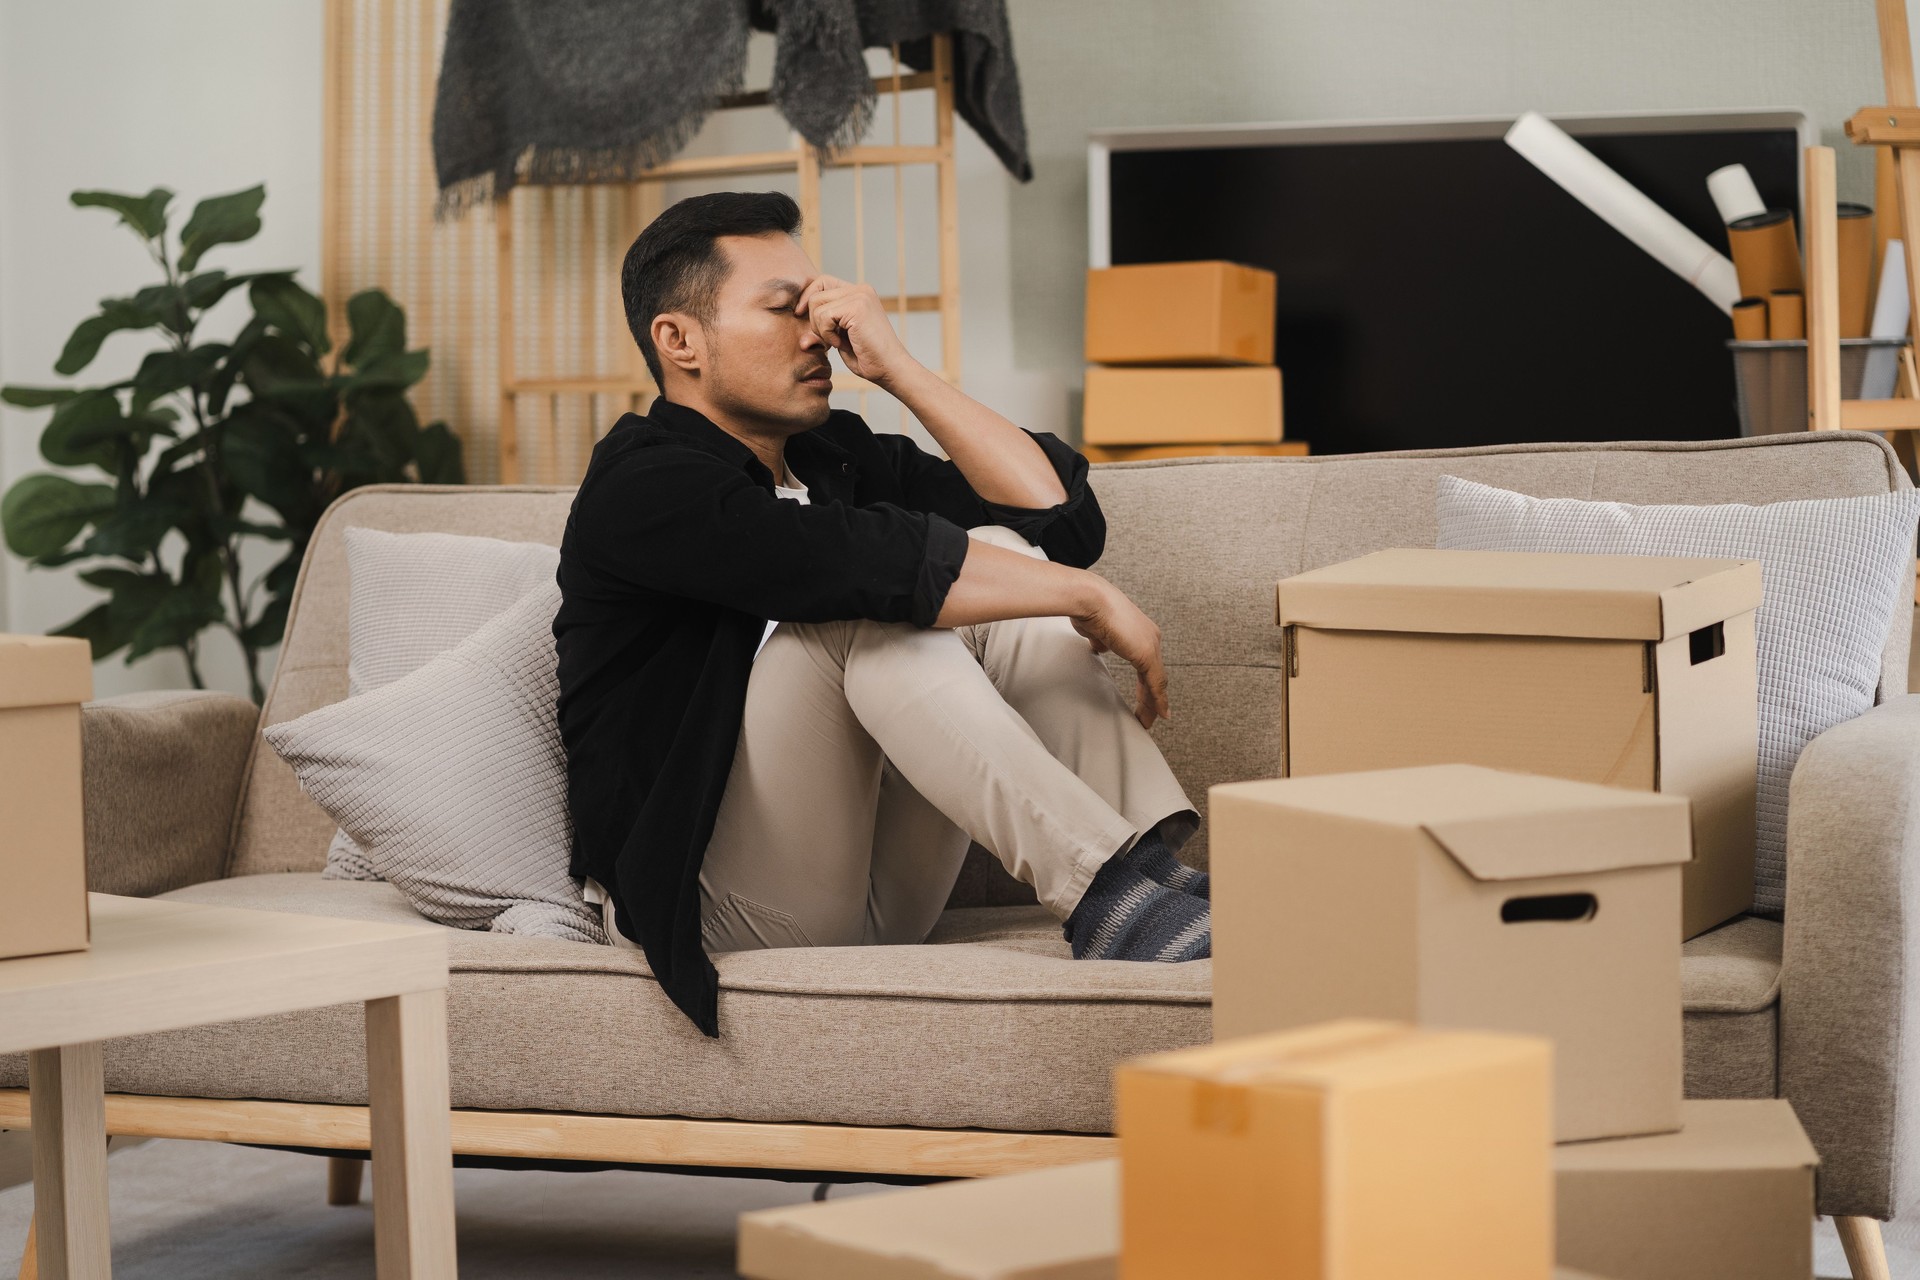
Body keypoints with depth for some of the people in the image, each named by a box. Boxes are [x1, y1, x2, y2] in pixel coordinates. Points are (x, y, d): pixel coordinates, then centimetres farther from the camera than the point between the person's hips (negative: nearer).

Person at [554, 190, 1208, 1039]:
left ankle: (1161, 877, -27)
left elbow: (1062, 521, 2)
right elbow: (861, 560, -28)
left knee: (1000, 553, -7)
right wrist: (1088, 598, -24)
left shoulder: (834, 454, 14)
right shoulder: (641, 485, -10)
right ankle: (1111, 903, -38)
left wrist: (898, 369, -2)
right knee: (865, 609, -27)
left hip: (873, 897, 7)